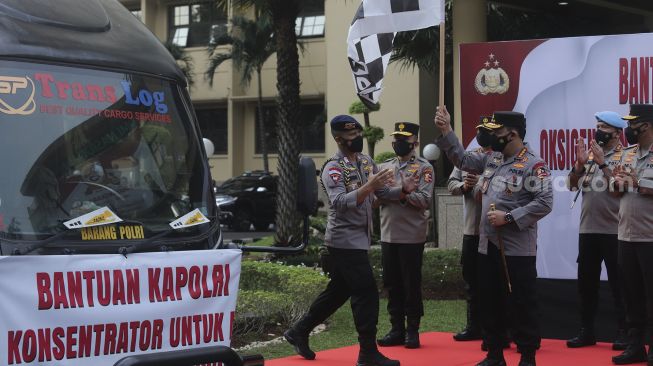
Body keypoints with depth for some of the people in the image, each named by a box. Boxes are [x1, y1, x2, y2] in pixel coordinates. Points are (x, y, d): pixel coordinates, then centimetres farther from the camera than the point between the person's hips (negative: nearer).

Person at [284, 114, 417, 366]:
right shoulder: (333, 168, -14)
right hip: (345, 241, -9)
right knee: (367, 294, -9)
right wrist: (368, 187, -37)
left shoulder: (366, 162, 11)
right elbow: (340, 203, -27)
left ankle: (299, 332, 28)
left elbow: (384, 193, 10)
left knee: (338, 291, 16)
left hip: (359, 239, 9)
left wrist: (403, 190, -10)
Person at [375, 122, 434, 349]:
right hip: (388, 235, 5)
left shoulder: (424, 168, -3)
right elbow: (375, 198, 9)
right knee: (392, 284, 9)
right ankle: (397, 329, 16)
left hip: (412, 236, -5)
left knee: (412, 285, 1)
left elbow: (424, 201, -13)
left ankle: (413, 331, 9)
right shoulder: (384, 167, 13)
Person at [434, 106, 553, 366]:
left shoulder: (534, 165, -11)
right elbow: (462, 159, 19)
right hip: (488, 245, 7)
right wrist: (446, 130, 9)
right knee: (490, 303, 13)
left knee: (522, 304, 0)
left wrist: (508, 217, -20)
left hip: (517, 249, -7)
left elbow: (545, 203, -17)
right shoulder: (491, 159, 12)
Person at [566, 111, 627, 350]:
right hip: (587, 229, 6)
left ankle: (623, 333, 4)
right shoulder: (589, 153, 12)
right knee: (586, 281, 10)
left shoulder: (623, 157, -4)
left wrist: (602, 163, -18)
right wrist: (579, 164, -9)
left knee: (618, 284, -1)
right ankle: (586, 331, 18)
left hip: (613, 231, -6)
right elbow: (572, 185, 7)